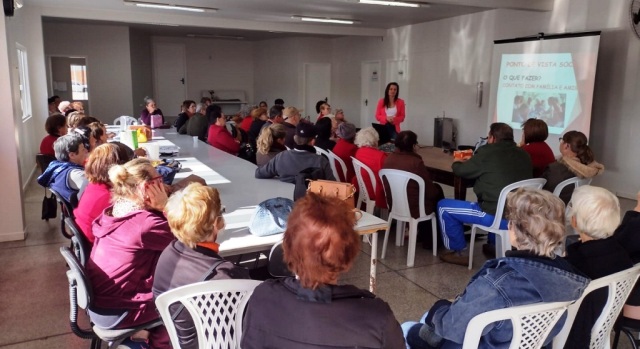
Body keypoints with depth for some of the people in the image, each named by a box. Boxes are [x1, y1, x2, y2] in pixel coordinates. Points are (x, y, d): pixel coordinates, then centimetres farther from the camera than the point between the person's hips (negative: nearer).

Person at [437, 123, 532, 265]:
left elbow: (461, 171, 3)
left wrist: (456, 163, 27)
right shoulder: (523, 155, 9)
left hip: (497, 216, -7)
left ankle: (459, 252, 14)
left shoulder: (488, 152, -9)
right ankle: (494, 245, 42)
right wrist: (471, 161, 31)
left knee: (443, 206, 6)